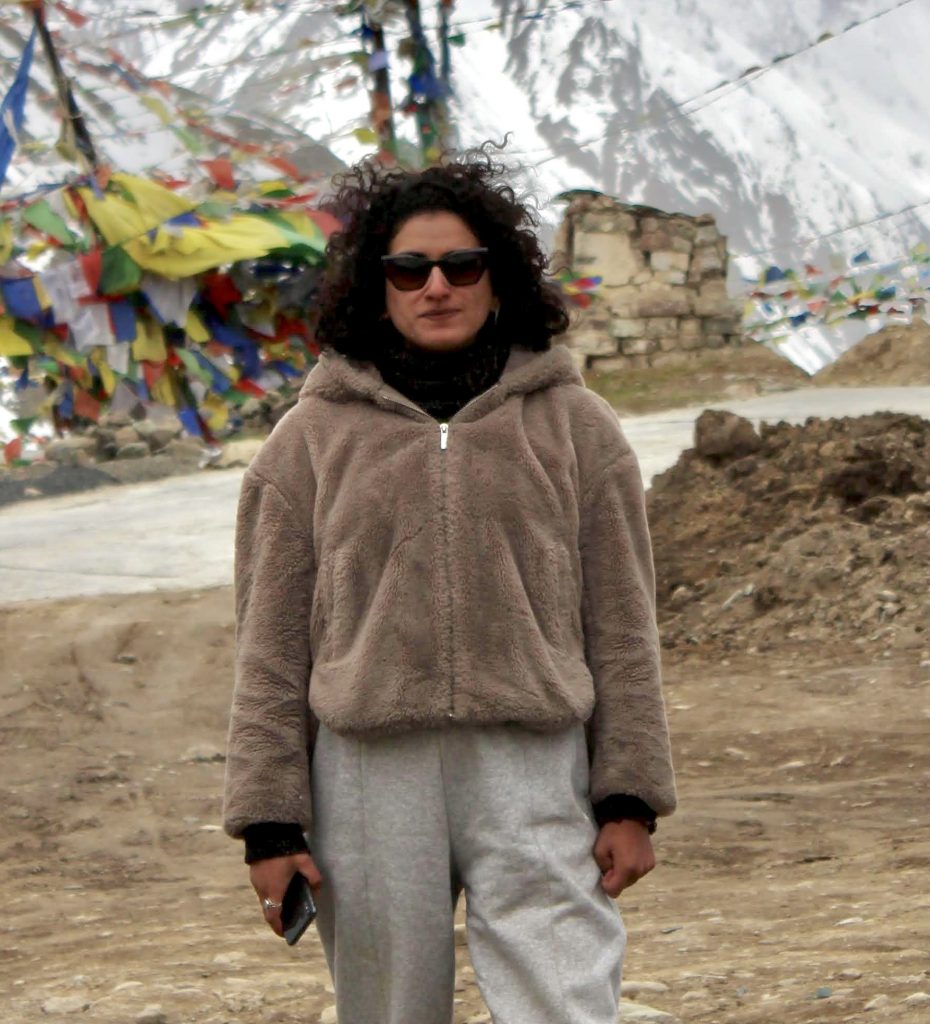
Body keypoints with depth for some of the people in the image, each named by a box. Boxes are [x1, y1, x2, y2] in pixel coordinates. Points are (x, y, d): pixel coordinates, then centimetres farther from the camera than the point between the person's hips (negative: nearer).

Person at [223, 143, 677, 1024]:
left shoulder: (575, 426, 9)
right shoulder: (313, 438, 8)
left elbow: (621, 629, 10)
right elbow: (271, 646, 7)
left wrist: (629, 800, 4)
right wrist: (269, 825, 2)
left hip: (533, 767, -1)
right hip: (369, 773, 1)